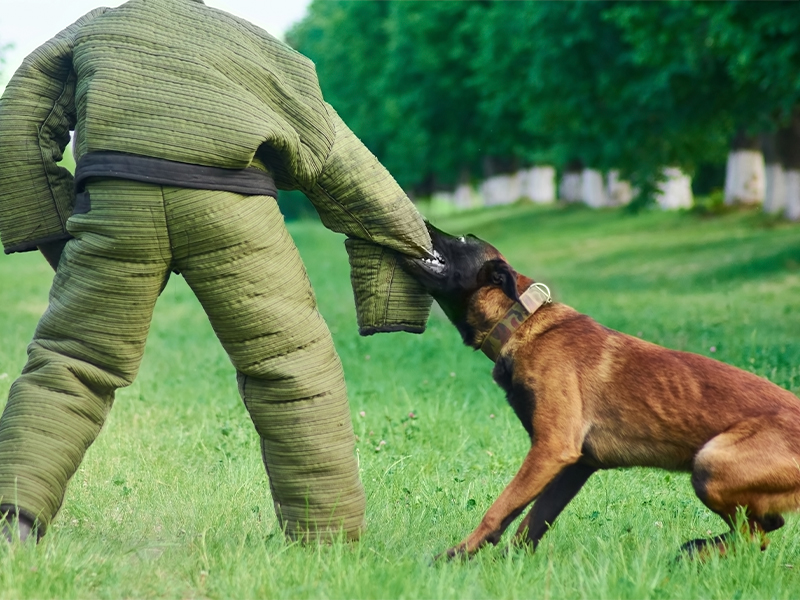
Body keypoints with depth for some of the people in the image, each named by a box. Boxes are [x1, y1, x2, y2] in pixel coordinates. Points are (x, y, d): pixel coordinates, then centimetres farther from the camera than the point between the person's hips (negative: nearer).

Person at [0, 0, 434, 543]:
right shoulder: (255, 44, 30)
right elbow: (333, 159, 29)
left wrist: (50, 233, 22)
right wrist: (414, 249, 33)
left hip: (117, 199, 0)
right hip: (229, 211, 0)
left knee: (68, 363, 9)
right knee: (292, 366, 7)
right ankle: (328, 536, 6)